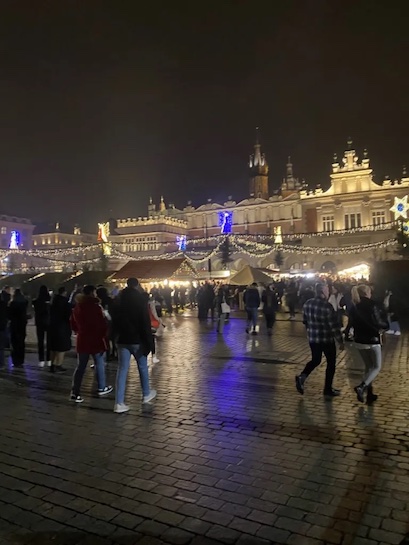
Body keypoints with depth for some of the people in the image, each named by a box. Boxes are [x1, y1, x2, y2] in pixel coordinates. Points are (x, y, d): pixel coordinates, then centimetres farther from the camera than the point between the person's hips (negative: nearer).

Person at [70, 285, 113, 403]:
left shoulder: (77, 307, 6)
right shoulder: (95, 306, -15)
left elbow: (73, 324, 15)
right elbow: (103, 324, -14)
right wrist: (105, 335, -1)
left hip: (82, 340, 6)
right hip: (96, 340, -6)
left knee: (80, 367, 8)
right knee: (99, 364, 11)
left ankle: (75, 393, 4)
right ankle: (102, 389, 22)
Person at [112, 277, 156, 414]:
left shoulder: (119, 299, 7)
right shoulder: (140, 298, -9)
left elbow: (114, 320, 13)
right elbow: (146, 322, -14)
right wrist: (149, 341, -11)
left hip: (122, 339, 4)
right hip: (137, 339, -4)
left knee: (122, 369, 4)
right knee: (143, 367, 15)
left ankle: (119, 403, 0)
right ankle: (146, 394, 30)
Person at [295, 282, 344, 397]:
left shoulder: (307, 304, 1)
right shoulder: (327, 306, -18)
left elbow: (305, 321, 11)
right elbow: (334, 326, -16)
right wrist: (340, 341, -8)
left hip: (312, 338, 6)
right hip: (327, 338, -6)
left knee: (315, 360, 20)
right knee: (331, 363, 11)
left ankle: (302, 377, -1)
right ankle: (328, 389, 18)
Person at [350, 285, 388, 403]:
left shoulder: (354, 307, 3)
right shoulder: (371, 305, -16)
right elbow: (378, 323, -18)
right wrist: (386, 324, 2)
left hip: (359, 341, 6)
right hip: (372, 341, -6)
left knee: (368, 366, 19)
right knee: (377, 367, 7)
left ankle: (369, 393, 20)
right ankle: (361, 387, -15)